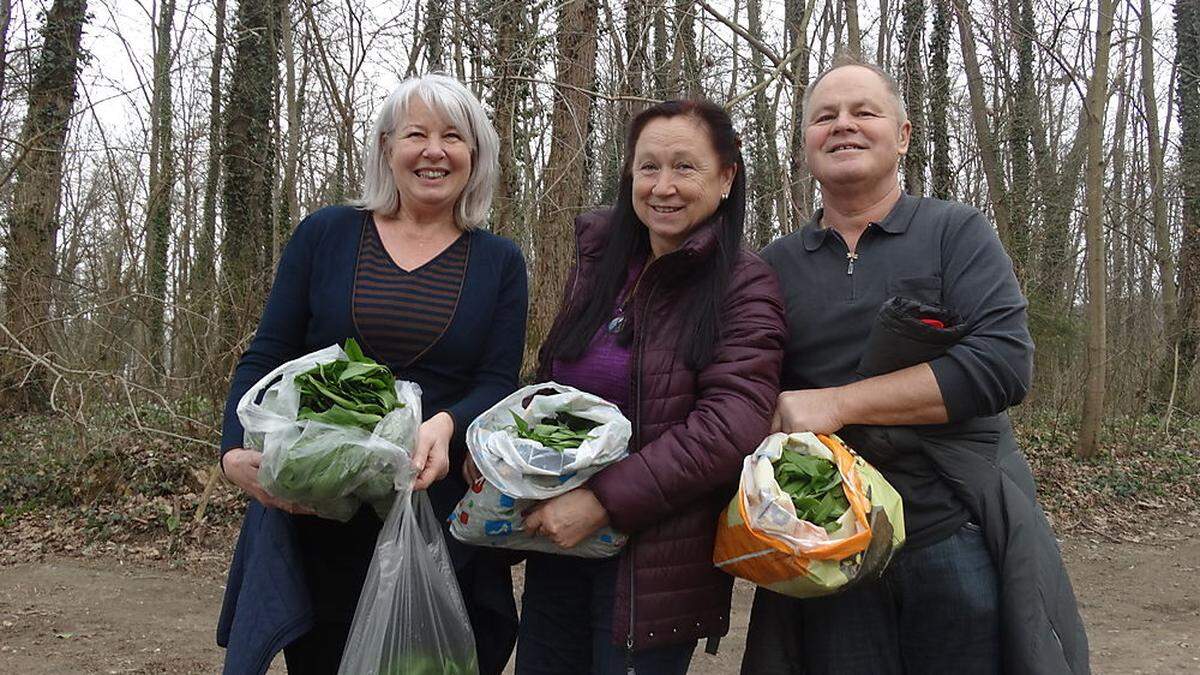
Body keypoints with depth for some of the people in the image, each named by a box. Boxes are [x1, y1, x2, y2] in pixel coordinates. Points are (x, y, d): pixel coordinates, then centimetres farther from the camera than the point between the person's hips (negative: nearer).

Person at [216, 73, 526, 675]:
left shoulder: (499, 262, 4)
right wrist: (236, 452, -14)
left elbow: (497, 386, -2)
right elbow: (266, 359, 3)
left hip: (437, 519, 0)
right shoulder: (324, 235, 3)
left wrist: (446, 425, -23)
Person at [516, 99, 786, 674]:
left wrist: (603, 501, -24)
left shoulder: (743, 286, -11)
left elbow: (732, 426, -21)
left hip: (653, 558, -5)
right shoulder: (599, 261, 7)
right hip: (560, 536, 6)